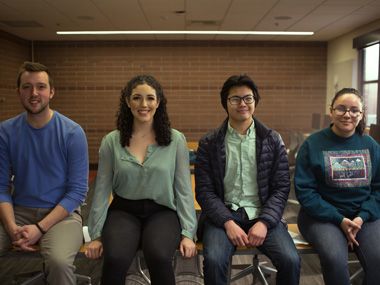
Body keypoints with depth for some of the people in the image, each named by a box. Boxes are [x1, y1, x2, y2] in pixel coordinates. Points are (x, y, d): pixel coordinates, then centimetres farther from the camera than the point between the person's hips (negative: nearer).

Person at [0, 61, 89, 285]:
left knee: (59, 262, -31)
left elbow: (78, 190, -9)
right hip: (19, 211, 3)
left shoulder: (72, 132, -9)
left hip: (61, 212, -3)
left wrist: (40, 228, -16)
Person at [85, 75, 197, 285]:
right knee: (115, 259, -29)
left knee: (159, 257, -31)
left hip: (162, 212, 0)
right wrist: (97, 234, 3)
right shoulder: (111, 141, 0)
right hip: (124, 211, 1)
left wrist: (187, 233, -7)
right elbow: (102, 190, 4)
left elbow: (183, 190, -1)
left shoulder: (176, 140, -3)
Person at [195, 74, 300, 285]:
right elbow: (204, 190, -2)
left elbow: (281, 187, 2)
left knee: (291, 261, -21)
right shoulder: (209, 143, 2)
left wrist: (264, 222, -13)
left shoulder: (272, 140, 5)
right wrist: (228, 222, -16)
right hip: (223, 213, -1)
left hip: (262, 214, 2)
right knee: (214, 260, -28)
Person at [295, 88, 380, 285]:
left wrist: (362, 217, -9)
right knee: (334, 258, -29)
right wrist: (339, 219, -14)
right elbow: (304, 190, -7)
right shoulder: (313, 144, -4)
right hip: (322, 216, -3)